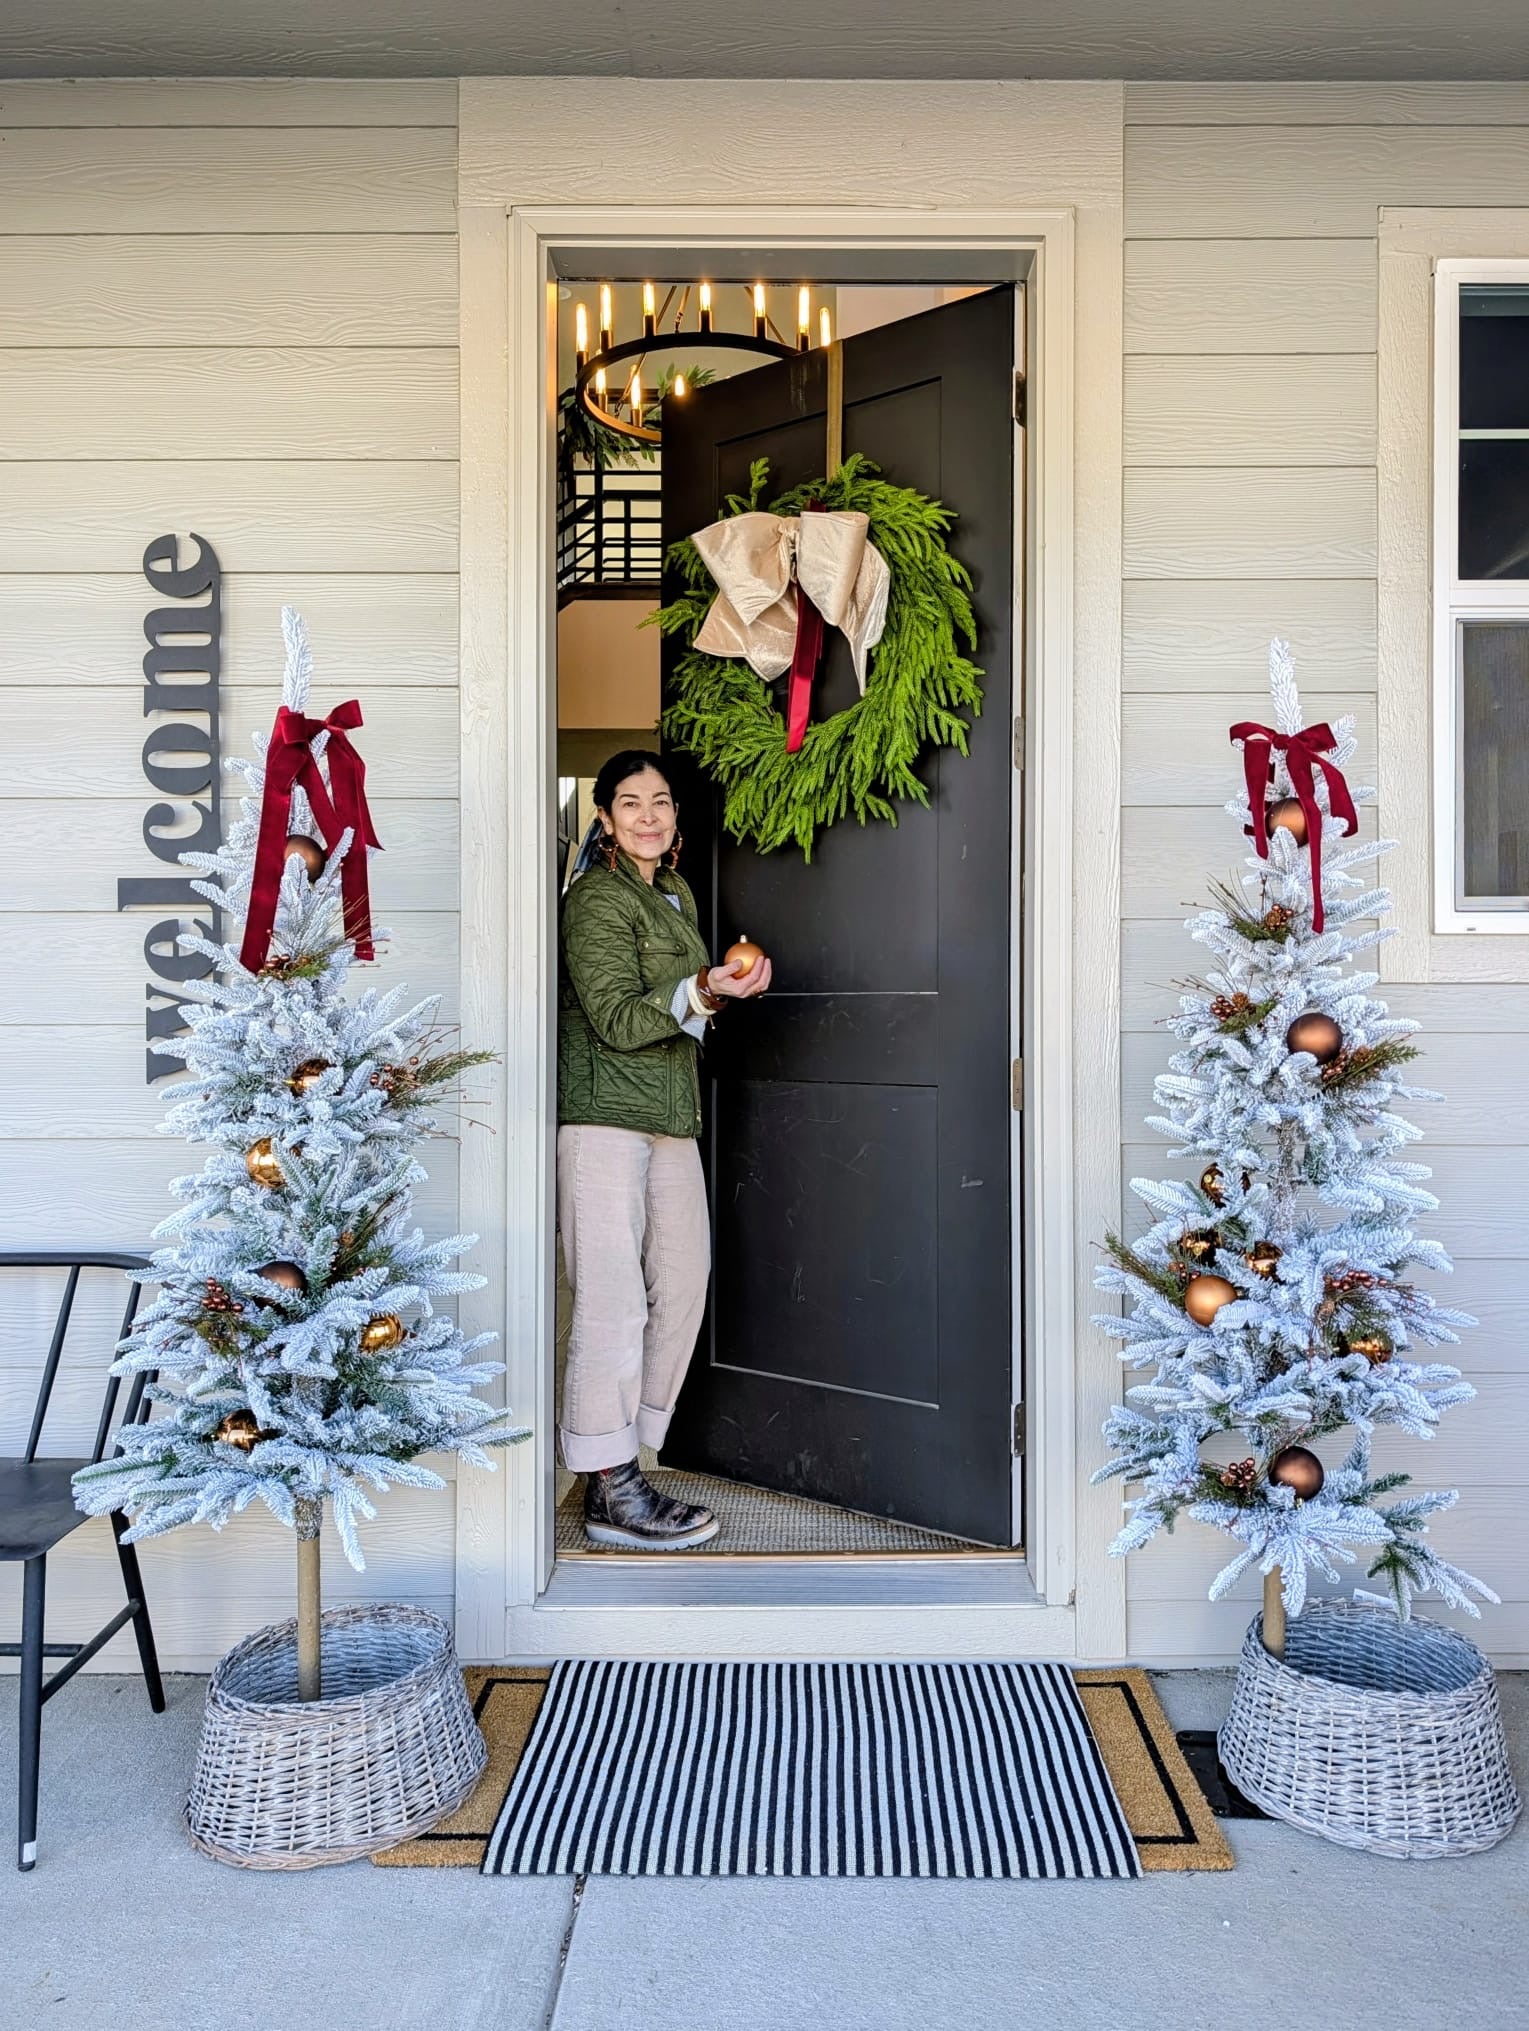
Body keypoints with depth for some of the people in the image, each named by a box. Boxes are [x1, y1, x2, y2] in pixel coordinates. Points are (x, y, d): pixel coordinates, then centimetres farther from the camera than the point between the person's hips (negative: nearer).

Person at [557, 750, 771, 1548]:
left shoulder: (678, 896, 20)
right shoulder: (594, 898, -7)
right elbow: (616, 1019, -15)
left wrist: (730, 986, 13)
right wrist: (703, 992, -24)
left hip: (670, 1118, 9)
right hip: (603, 1115, -9)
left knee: (681, 1282, 6)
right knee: (614, 1300, -8)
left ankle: (620, 1466, 17)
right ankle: (611, 1491, 0)